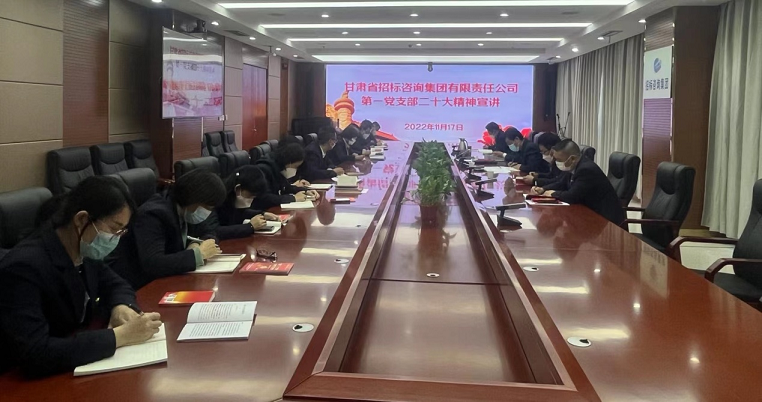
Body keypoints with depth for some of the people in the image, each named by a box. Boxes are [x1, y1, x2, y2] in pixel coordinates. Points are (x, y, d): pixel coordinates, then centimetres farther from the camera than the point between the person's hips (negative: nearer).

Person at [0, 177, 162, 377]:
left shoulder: (84, 251, -4)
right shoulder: (24, 268, -25)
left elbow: (116, 285, 13)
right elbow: (34, 355, -32)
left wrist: (121, 307, -9)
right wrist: (120, 336, -29)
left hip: (77, 366, 7)